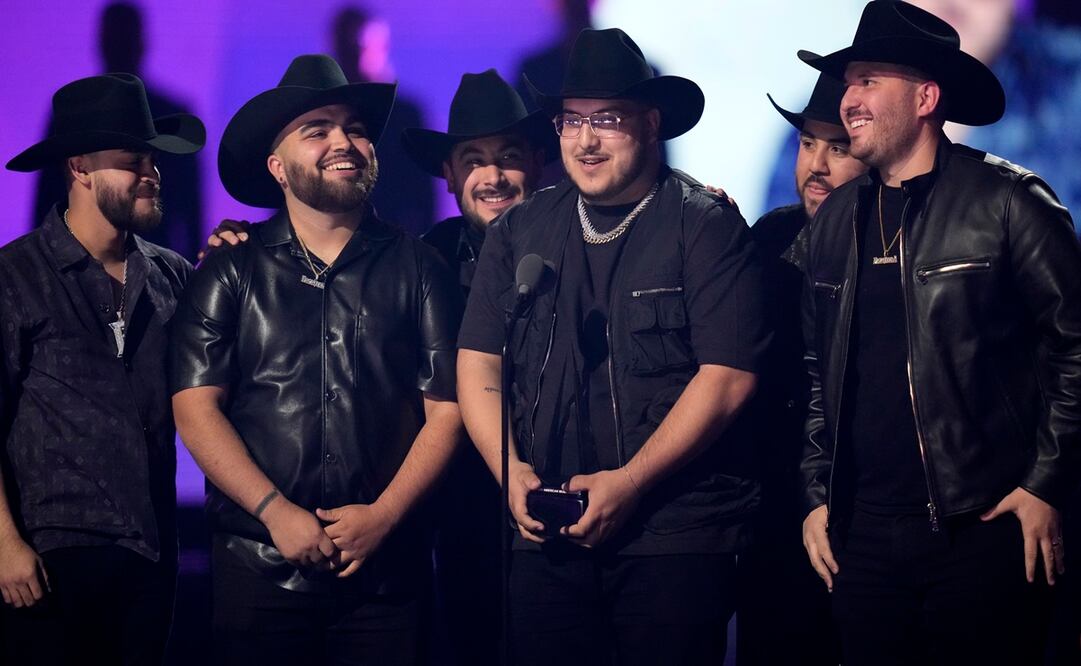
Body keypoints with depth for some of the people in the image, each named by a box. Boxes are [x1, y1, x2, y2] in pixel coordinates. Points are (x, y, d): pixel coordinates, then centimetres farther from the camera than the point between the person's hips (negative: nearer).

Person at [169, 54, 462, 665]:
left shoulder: (416, 267, 7)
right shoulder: (232, 273, 5)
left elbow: (446, 408, 2)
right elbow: (196, 407, -2)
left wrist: (383, 515, -10)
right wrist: (276, 512, -12)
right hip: (258, 564, 0)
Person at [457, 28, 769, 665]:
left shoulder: (706, 225, -3)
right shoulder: (519, 231, 11)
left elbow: (728, 376, -10)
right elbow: (478, 364, 11)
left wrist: (628, 483, -15)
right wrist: (511, 469, -6)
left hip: (676, 539, -4)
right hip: (546, 539, 4)